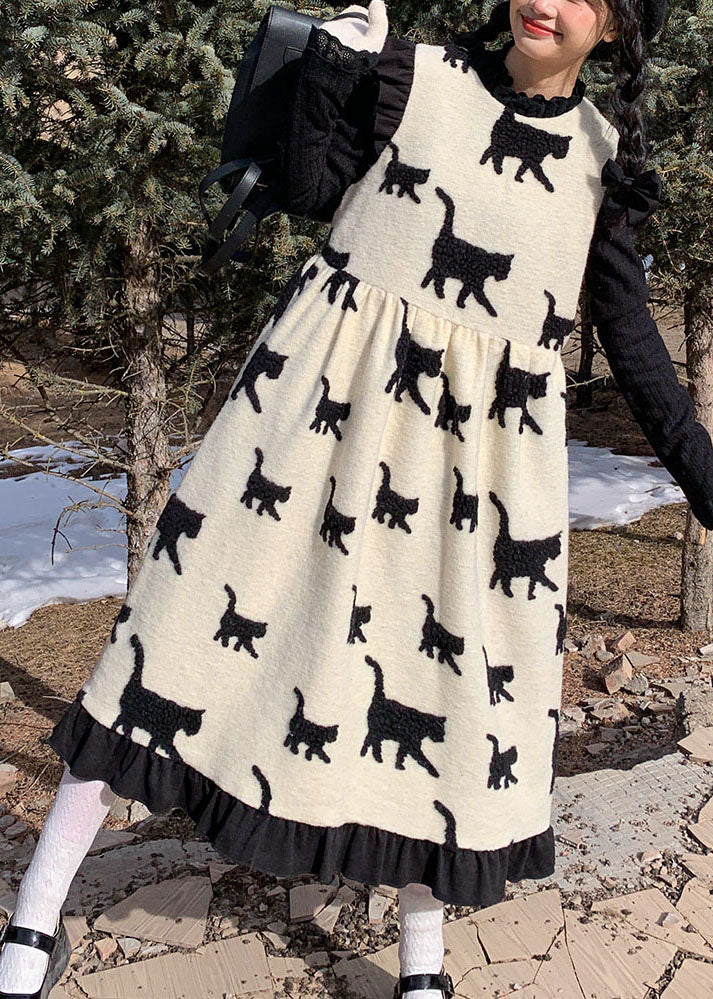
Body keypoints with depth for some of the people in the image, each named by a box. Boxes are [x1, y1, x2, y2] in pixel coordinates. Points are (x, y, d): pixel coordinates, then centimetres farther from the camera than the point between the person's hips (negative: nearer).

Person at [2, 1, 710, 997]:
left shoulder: (609, 157, 9)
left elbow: (632, 336, 12)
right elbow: (306, 192, 2)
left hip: (488, 439, 2)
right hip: (331, 387, -1)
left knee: (448, 670, 5)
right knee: (219, 593, -2)